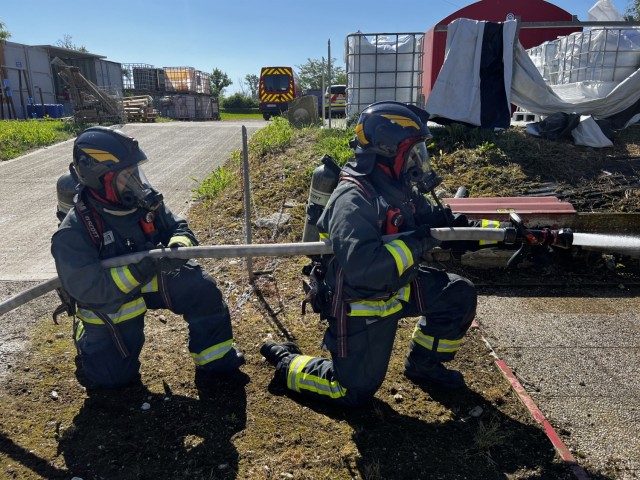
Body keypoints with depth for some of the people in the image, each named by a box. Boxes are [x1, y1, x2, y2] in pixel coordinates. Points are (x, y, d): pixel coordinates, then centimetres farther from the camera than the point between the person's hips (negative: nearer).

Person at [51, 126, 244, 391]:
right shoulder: (73, 233, -29)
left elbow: (178, 228, -6)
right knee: (114, 376, 6)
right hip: (109, 303, -3)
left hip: (151, 279, 4)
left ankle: (216, 362, -3)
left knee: (202, 289, -18)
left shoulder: (142, 198, -17)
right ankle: (88, 336, 36)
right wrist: (138, 269, -43)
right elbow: (88, 289, -31)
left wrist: (178, 246, -31)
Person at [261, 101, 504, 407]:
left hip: (397, 286, 8)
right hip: (359, 302, -8)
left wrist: (501, 230, -4)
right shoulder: (353, 201, -30)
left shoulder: (401, 189, -3)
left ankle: (422, 364, 23)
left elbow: (438, 224, 5)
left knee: (460, 295, 5)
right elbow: (364, 268, -41)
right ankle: (286, 361, 22)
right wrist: (419, 241, -34)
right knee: (356, 391, 3)